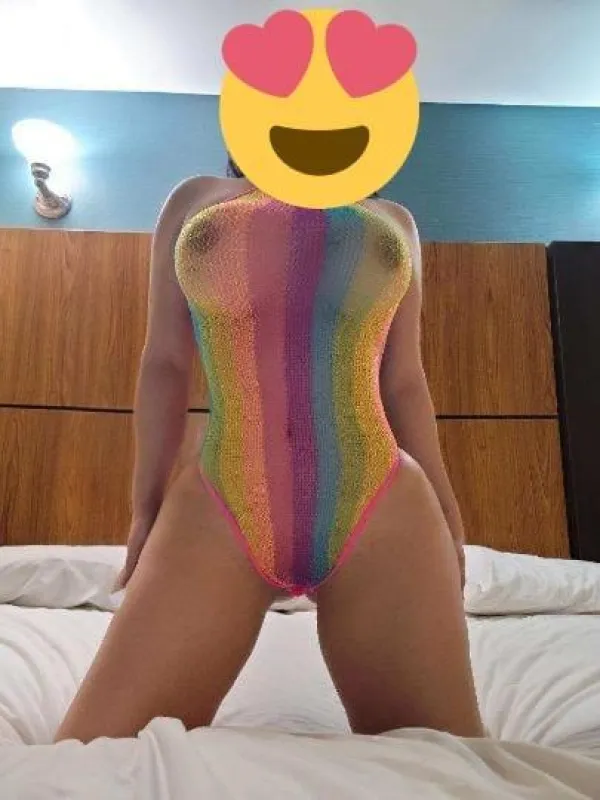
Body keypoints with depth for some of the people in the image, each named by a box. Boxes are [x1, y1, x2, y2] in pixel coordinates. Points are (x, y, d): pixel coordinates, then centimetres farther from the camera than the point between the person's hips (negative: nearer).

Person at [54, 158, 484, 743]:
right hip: (217, 511, 0)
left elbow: (404, 383, 16)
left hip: (383, 513, 2)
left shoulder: (393, 221, 18)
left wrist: (445, 514, 14)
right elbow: (164, 364, 12)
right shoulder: (195, 202, 16)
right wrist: (146, 507, 10)